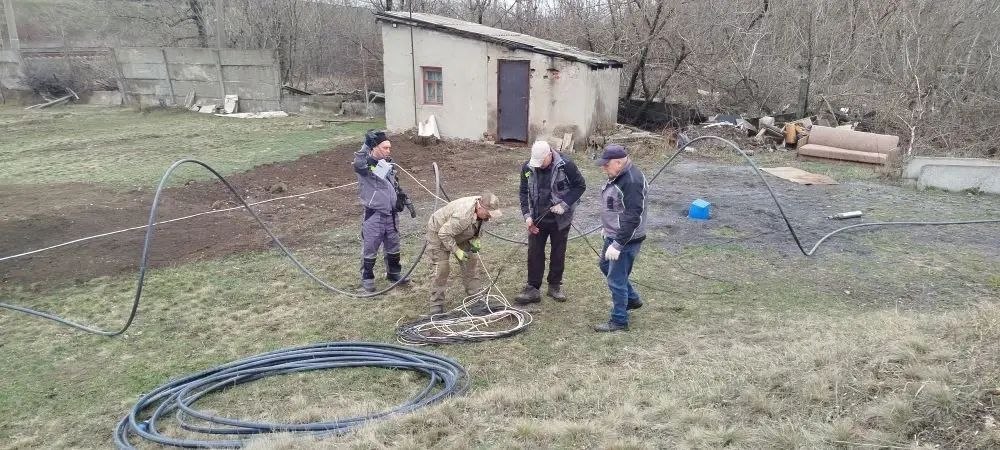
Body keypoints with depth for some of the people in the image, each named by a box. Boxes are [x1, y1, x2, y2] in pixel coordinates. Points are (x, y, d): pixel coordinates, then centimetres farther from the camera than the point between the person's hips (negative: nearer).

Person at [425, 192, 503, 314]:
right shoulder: (463, 215, -43)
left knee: (472, 261, 4)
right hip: (438, 232, -8)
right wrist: (457, 251, -31)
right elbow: (444, 234, -35)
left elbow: (476, 228, 4)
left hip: (458, 235, 8)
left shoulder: (482, 210, -16)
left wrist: (474, 240, -13)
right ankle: (436, 306, -2)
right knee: (442, 268, -12)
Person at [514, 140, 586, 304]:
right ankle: (532, 289, 13)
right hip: (537, 220, 2)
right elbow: (524, 193, 0)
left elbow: (580, 185, -9)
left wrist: (565, 204, -19)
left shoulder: (566, 166, -19)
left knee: (558, 254, 11)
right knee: (534, 253, 4)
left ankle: (555, 286, 27)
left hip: (560, 220, -2)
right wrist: (527, 215, -11)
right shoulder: (527, 168, -9)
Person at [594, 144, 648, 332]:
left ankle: (619, 321, 15)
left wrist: (617, 244, -29)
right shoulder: (618, 175, 5)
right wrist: (610, 235, 24)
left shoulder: (632, 181, -26)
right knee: (605, 266, 26)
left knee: (616, 279, -1)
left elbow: (632, 218, -29)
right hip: (613, 235, 11)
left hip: (626, 239, -11)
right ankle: (632, 299, 41)